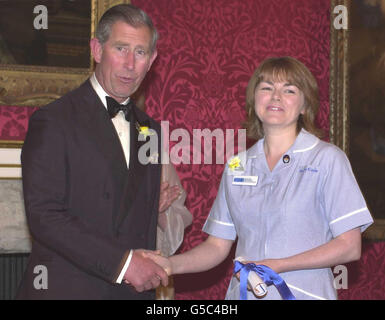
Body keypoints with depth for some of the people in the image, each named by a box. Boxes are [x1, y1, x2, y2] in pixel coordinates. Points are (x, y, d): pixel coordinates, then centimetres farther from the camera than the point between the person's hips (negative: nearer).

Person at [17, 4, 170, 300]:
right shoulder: (53, 120, -7)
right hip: (66, 288, -5)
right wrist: (122, 261, -18)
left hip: (134, 287, 5)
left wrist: (154, 206, 1)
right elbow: (43, 215, -16)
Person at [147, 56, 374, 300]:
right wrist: (172, 264, -11)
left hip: (304, 293, -3)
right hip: (244, 292, 4)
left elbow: (350, 247, -10)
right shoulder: (237, 166, 7)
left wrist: (278, 266, -18)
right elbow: (218, 245, 6)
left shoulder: (328, 158, -5)